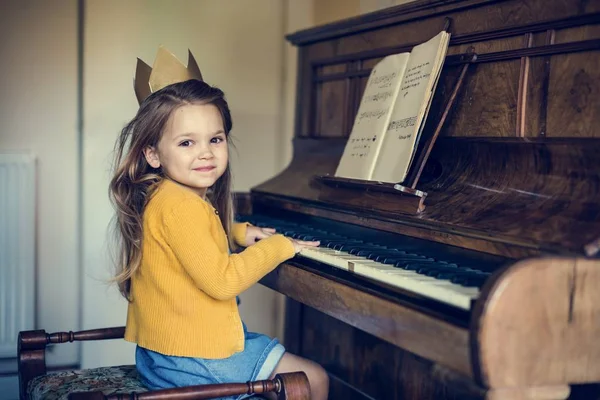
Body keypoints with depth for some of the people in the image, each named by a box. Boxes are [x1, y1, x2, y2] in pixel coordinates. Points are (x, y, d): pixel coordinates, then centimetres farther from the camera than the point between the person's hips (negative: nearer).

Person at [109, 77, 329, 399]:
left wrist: (239, 232, 16)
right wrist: (279, 246, -13)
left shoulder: (162, 196, 6)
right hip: (191, 362, -10)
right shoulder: (181, 206, -24)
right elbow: (222, 281, -26)